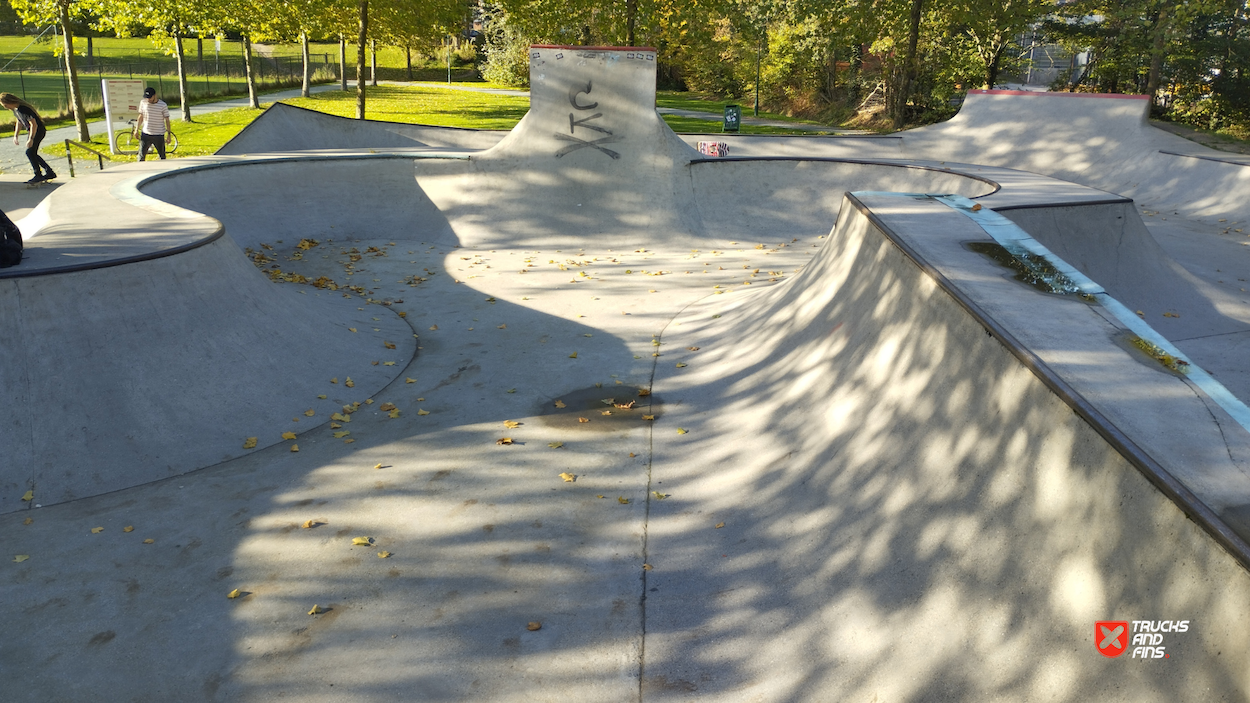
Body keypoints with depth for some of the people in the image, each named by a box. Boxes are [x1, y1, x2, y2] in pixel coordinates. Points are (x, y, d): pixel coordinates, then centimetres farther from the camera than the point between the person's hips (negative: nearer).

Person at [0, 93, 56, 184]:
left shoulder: (23, 109, -25)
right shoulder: (15, 109, 5)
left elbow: (34, 124, -26)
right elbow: (19, 123, 19)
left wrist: (31, 139, -27)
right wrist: (15, 136, 15)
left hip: (38, 131, -10)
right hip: (31, 131, 10)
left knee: (29, 152, -16)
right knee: (32, 154, 9)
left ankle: (38, 175, -9)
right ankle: (49, 173, 15)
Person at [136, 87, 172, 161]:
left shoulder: (163, 105, -8)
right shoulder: (143, 103, 1)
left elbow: (167, 120, -3)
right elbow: (141, 116, 11)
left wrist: (168, 133, -6)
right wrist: (137, 129, 11)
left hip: (159, 135, -2)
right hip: (145, 134, 2)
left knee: (162, 156, 6)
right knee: (141, 155, 1)